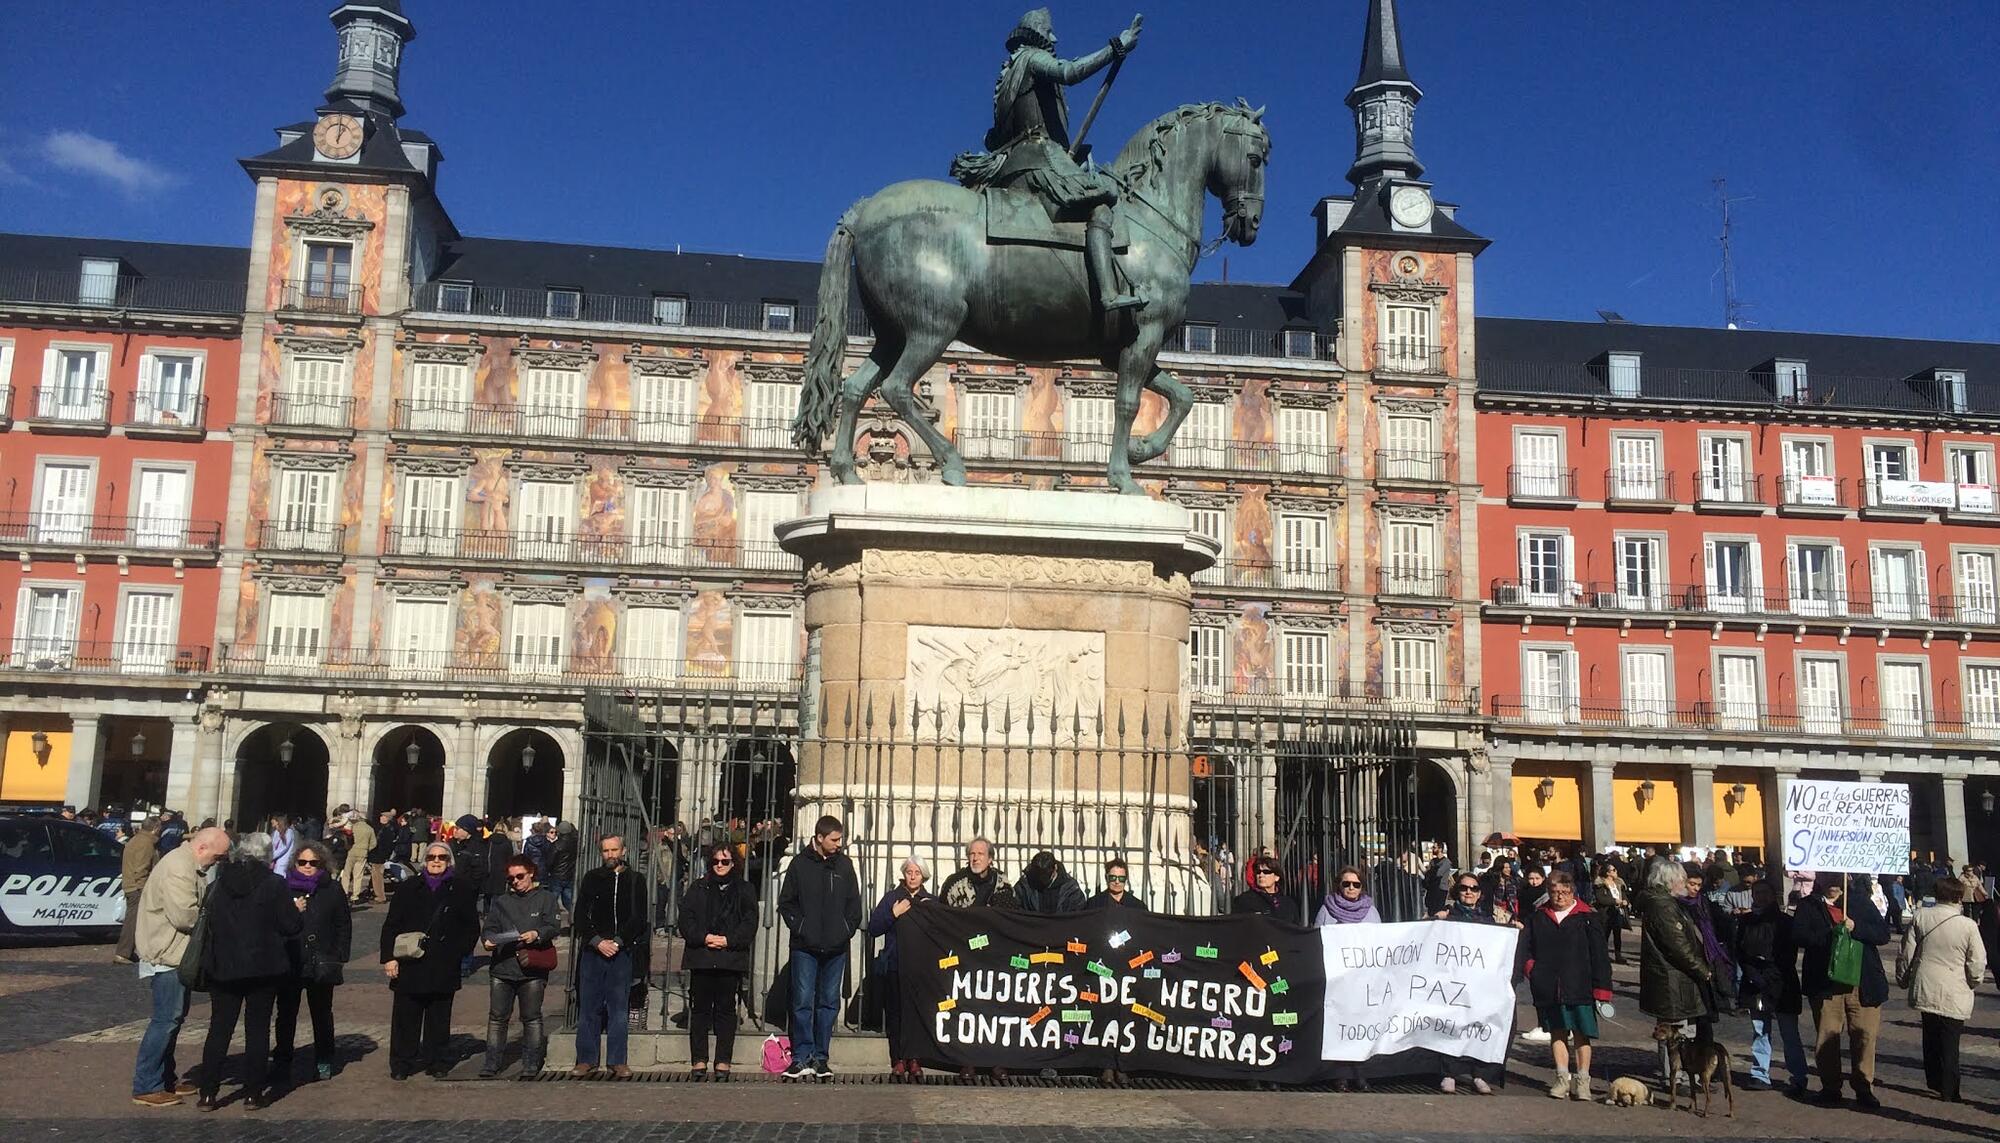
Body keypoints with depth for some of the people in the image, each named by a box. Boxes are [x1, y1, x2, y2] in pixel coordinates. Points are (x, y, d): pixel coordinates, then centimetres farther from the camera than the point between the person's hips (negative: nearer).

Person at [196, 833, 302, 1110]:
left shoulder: (217, 884, 2)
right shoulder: (273, 884, -10)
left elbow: (205, 921, 9)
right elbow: (292, 925, -8)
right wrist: (296, 910, 12)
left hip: (222, 968, 3)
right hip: (263, 969, -3)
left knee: (219, 1028, 10)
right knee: (257, 1029, 5)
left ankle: (208, 1093, 10)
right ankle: (253, 1093, 8)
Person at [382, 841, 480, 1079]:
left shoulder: (462, 889, 5)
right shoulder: (408, 888, 6)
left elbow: (471, 927, 8)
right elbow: (391, 925, 5)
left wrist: (459, 952, -2)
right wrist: (389, 957, -4)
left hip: (444, 967, 0)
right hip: (410, 964, 0)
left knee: (438, 1017, 7)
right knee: (406, 1016, 2)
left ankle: (434, 1061, 19)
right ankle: (401, 1063, 13)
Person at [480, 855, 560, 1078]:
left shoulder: (545, 898, 6)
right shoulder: (500, 901, 17)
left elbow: (552, 926, -3)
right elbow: (489, 927, 10)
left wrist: (537, 935, -22)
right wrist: (488, 939, -12)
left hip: (533, 970, -3)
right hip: (502, 968, 3)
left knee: (531, 1018, 3)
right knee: (497, 1017, 3)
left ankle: (531, 1063, 10)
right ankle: (492, 1062, 11)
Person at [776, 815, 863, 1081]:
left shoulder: (844, 865, 8)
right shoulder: (800, 864, 0)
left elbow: (854, 903, 13)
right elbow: (786, 902, 3)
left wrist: (848, 930, 2)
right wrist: (799, 927, -7)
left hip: (836, 949, 3)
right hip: (805, 947, -3)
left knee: (829, 1003, 7)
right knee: (803, 1002, -4)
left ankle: (820, 1058, 14)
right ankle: (801, 1059, 2)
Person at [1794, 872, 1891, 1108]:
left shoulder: (1860, 901, 11)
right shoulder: (1808, 906, 8)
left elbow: (1883, 933, 3)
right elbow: (1800, 935, -7)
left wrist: (1855, 928, -13)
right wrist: (1831, 934, -18)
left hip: (1862, 983, 1)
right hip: (1825, 984, -1)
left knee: (1865, 1035, -1)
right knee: (1827, 1037, 2)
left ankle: (1864, 1087, 12)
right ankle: (1830, 1087, 13)